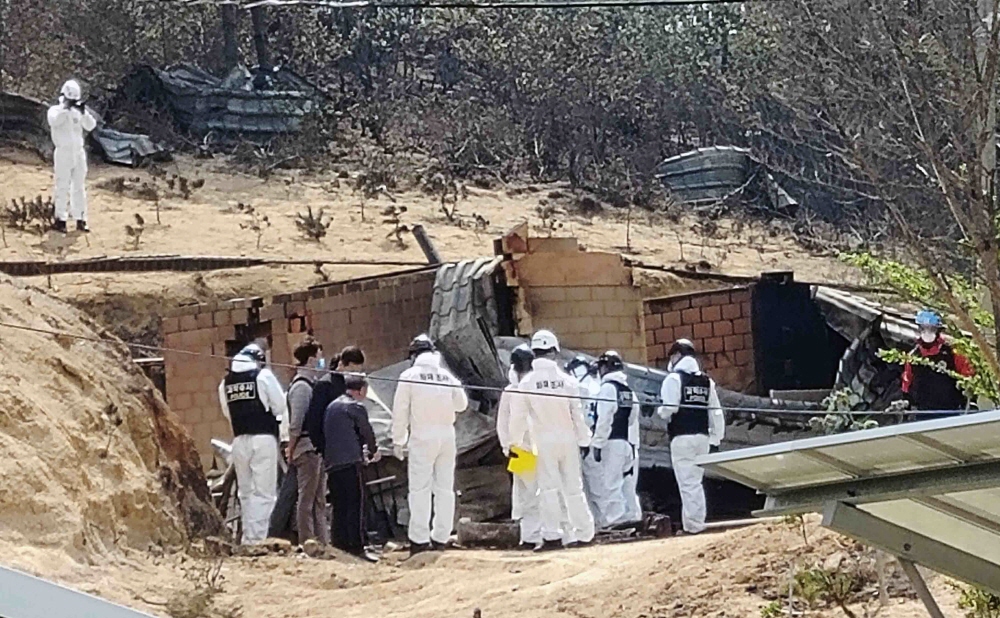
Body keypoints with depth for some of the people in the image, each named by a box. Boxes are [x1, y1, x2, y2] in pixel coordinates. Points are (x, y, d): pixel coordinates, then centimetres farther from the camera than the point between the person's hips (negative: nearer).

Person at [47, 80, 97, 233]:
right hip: (63, 152, -5)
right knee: (63, 187, -8)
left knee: (79, 187, 8)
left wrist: (84, 112, -14)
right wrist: (65, 108, -27)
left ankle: (80, 220, 11)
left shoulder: (78, 112, 11)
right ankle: (60, 219, -7)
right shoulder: (55, 110, -1)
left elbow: (91, 126, -1)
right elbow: (54, 121, -23)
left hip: (79, 153, 5)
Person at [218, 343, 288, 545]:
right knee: (264, 491, -5)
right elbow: (279, 406, -1)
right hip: (263, 438, -5)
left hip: (240, 439, 5)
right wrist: (283, 431, 14)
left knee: (246, 491, 13)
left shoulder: (226, 382, 10)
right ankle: (258, 537, -13)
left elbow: (228, 412, 12)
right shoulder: (263, 375, -4)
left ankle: (248, 537, 13)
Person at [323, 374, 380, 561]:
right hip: (351, 462, -8)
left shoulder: (332, 406, 18)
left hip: (332, 463, 8)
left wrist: (363, 453, 25)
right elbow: (367, 432, 2)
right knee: (356, 507, -6)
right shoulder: (356, 407, -5)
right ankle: (357, 548, -8)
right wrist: (373, 452, 22)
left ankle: (339, 546, 11)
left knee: (339, 508, 11)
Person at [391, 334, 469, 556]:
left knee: (420, 488, -3)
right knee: (445, 488, 8)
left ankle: (419, 539, -7)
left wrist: (398, 440, 3)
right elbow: (461, 404, 15)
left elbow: (400, 411, -3)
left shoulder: (409, 376, -3)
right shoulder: (447, 376, 7)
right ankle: (441, 537, 9)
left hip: (422, 437, -4)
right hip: (447, 436, 4)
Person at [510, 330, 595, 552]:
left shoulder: (527, 382, -5)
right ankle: (583, 533, 11)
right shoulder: (568, 380, -2)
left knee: (548, 488, 0)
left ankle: (551, 535, -7)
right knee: (573, 488, 9)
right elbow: (578, 414, 2)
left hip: (544, 441, -2)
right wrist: (584, 440, 11)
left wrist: (516, 441, 10)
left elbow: (518, 416, -2)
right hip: (568, 439, 2)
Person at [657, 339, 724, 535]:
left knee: (688, 482, -5)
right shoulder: (706, 381, 12)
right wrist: (716, 438, 16)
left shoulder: (674, 378, -7)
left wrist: (660, 411, 6)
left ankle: (693, 524, -8)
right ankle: (698, 521, 15)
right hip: (702, 436, 6)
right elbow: (715, 412, 11)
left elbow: (668, 410, -15)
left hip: (682, 437, -6)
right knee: (696, 480, 14)